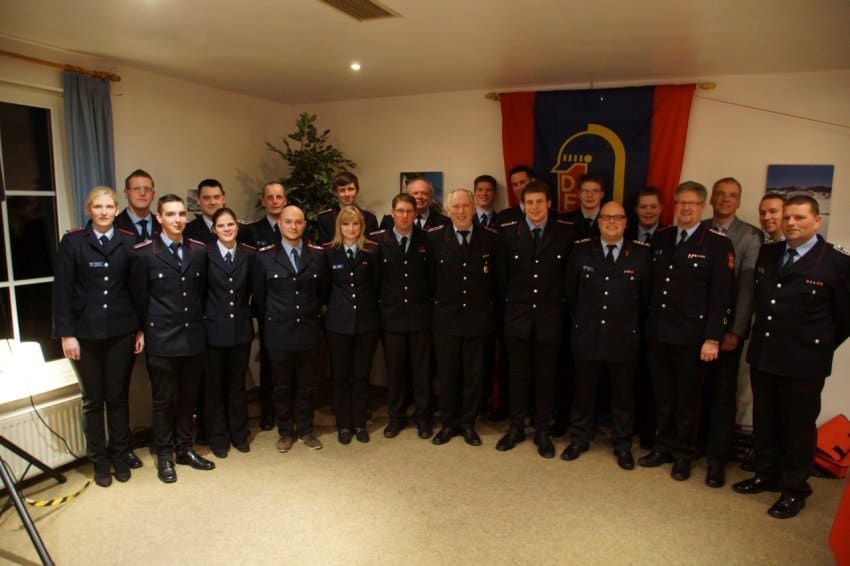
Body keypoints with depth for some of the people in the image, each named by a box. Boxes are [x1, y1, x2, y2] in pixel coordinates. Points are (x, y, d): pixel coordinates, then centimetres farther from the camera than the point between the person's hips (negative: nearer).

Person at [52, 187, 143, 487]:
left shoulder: (129, 242, 2)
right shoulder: (72, 241, -2)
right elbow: (62, 290, -4)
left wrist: (142, 329, -1)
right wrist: (66, 334, -8)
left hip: (121, 332, 1)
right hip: (85, 333, -1)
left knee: (119, 396, 10)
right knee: (93, 399, 10)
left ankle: (120, 456, 25)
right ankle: (99, 460, 24)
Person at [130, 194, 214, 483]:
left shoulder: (199, 250, 5)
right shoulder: (144, 253, -6)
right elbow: (139, 297, 0)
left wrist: (199, 323, 11)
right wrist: (143, 330, 3)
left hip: (193, 337, 3)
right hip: (161, 339, -3)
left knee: (187, 397, 14)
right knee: (163, 400, 8)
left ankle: (185, 449, 29)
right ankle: (164, 455, 23)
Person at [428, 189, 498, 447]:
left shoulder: (490, 238, -1)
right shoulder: (435, 237, -1)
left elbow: (497, 277, 2)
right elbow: (430, 277, 3)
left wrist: (492, 308, 0)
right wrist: (435, 303, 0)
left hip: (479, 319, 0)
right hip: (445, 318, 0)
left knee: (474, 374, 10)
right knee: (446, 374, 10)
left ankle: (468, 423, 27)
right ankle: (449, 423, 27)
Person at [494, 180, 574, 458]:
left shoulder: (565, 232, -3)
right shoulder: (508, 231, -1)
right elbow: (502, 274, 5)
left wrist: (562, 306, 4)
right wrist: (508, 303, 6)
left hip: (549, 317, 0)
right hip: (517, 315, 1)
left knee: (546, 375, 9)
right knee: (518, 374, 10)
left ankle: (542, 431, 23)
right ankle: (516, 427, 25)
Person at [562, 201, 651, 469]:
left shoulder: (641, 254, -3)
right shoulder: (581, 251, 0)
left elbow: (647, 297, 3)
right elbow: (571, 293, 7)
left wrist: (634, 326, 5)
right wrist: (579, 323, 9)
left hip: (624, 339, 0)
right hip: (587, 336, 1)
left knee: (623, 395, 12)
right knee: (583, 392, 13)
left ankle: (623, 445, 30)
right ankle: (579, 439, 31)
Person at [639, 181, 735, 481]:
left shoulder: (717, 244, -6)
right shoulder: (660, 238, 8)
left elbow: (721, 295, -9)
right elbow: (651, 284, 9)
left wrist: (712, 338, -13)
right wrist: (646, 323, 6)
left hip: (691, 335, -4)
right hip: (657, 332, 4)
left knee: (687, 398, 10)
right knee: (663, 395, 15)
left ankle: (683, 454, 26)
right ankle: (664, 447, 31)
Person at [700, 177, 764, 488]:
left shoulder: (751, 235, -3)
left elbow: (748, 286, -9)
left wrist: (735, 331, -13)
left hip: (728, 326, -2)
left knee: (724, 393, 3)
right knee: (700, 389, 9)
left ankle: (717, 459, 13)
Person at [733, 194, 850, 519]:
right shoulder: (767, 254, 5)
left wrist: (820, 346, 0)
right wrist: (762, 334, 12)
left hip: (804, 361, -5)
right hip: (763, 355, 5)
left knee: (799, 425, 9)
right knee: (765, 420, 17)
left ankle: (794, 490, 25)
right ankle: (766, 475, 35)